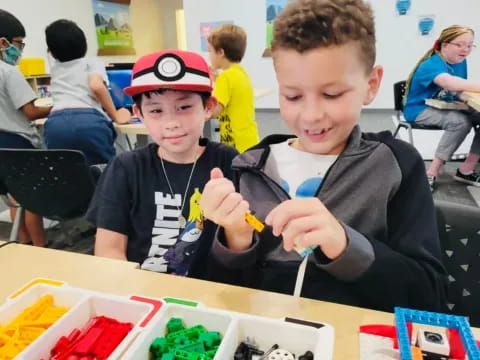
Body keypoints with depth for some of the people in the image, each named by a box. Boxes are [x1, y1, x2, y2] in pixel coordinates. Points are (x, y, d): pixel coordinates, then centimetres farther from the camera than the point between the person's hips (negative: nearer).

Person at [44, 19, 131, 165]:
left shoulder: (54, 67, 33)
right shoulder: (91, 63, 19)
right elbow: (97, 87, -4)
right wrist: (116, 116, 5)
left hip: (56, 124, 4)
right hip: (89, 121, -4)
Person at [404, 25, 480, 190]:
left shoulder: (461, 62, 6)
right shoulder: (432, 64, -20)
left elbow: (460, 87, 13)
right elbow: (450, 83, -40)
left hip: (444, 108, 8)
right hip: (420, 110, -8)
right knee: (461, 121, -31)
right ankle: (432, 172, -23)